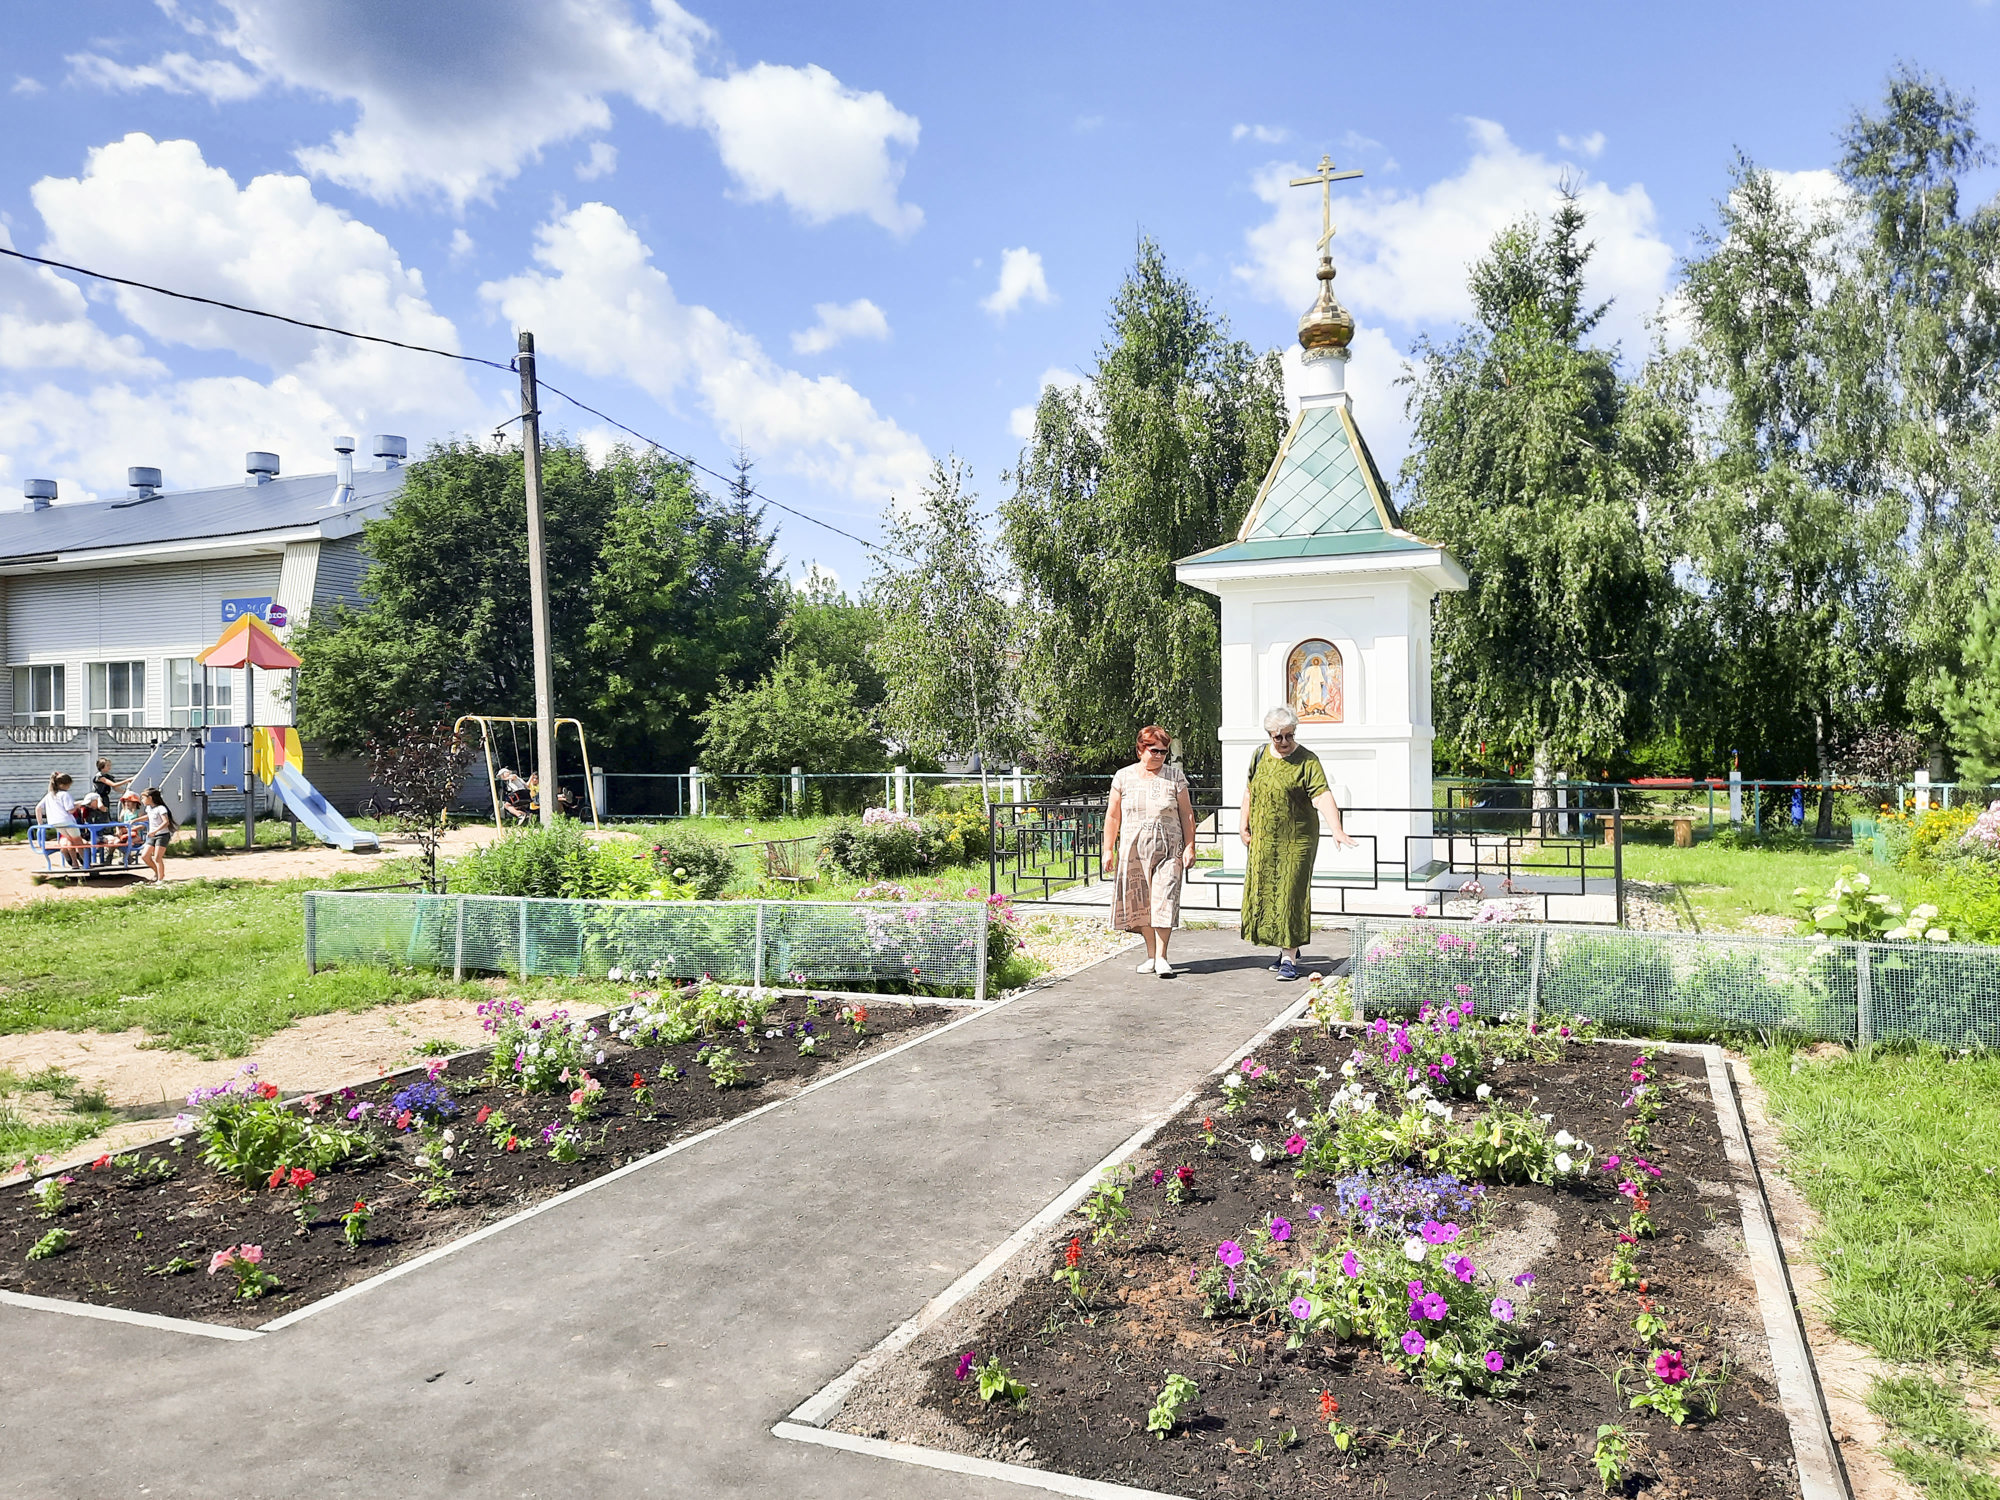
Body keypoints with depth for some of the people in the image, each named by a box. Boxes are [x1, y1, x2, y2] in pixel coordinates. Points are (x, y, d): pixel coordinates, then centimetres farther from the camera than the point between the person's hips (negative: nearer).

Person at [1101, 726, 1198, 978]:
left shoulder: (1175, 776, 4)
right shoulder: (1124, 777, 5)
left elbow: (1186, 814, 6)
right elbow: (1112, 816, 8)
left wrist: (1189, 846, 0)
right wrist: (1108, 849, 5)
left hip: (1168, 848, -1)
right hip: (1134, 849, 2)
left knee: (1164, 900, -9)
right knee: (1141, 901, 5)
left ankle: (1162, 956, -5)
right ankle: (1151, 955, 16)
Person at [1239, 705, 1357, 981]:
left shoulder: (1307, 761, -11)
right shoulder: (1260, 755, 6)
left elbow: (1322, 796, -23)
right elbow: (1249, 791, 16)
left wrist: (1336, 829, -35)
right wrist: (1245, 827, 13)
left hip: (1296, 840, -6)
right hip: (1263, 840, 6)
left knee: (1290, 894, -5)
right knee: (1265, 893, 10)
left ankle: (1290, 958, 2)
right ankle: (1287, 948, 27)